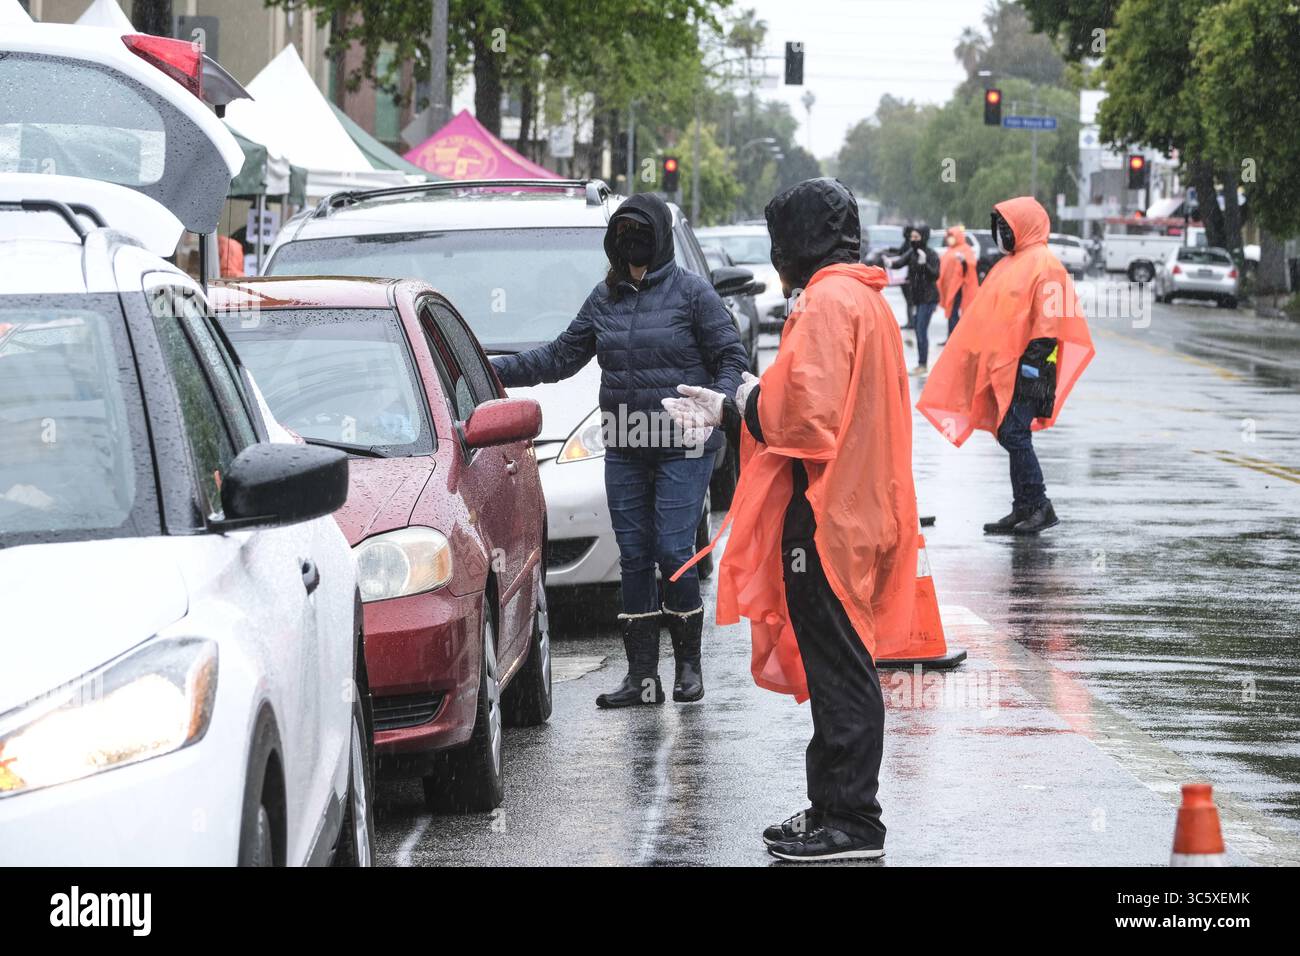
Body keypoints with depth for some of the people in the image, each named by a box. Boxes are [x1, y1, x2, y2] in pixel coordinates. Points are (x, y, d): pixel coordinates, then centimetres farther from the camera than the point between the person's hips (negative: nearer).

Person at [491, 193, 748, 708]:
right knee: (634, 556, 3)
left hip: (683, 446, -5)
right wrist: (493, 369, 11)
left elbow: (731, 357, -2)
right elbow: (560, 357, 18)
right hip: (625, 449, 5)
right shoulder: (604, 298, 11)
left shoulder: (691, 292, -3)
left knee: (672, 551, -10)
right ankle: (642, 675, 6)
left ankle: (688, 664, 6)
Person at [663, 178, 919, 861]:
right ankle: (832, 810, 23)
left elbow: (806, 412, -23)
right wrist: (729, 408, 22)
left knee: (839, 671, -7)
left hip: (824, 515, -10)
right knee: (838, 670, 15)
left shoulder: (827, 301, -15)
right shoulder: (864, 298, 17)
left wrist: (748, 400, -4)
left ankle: (851, 825, -4)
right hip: (853, 512, 10)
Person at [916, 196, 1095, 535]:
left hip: (1024, 368, -9)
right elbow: (988, 318, 24)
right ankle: (1023, 509, 12)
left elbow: (1048, 321, -16)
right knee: (1009, 436, 8)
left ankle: (1040, 506, -6)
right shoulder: (1010, 264, 19)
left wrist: (1036, 363, -21)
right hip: (1003, 368, 9)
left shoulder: (1044, 264, -9)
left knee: (1015, 434, -12)